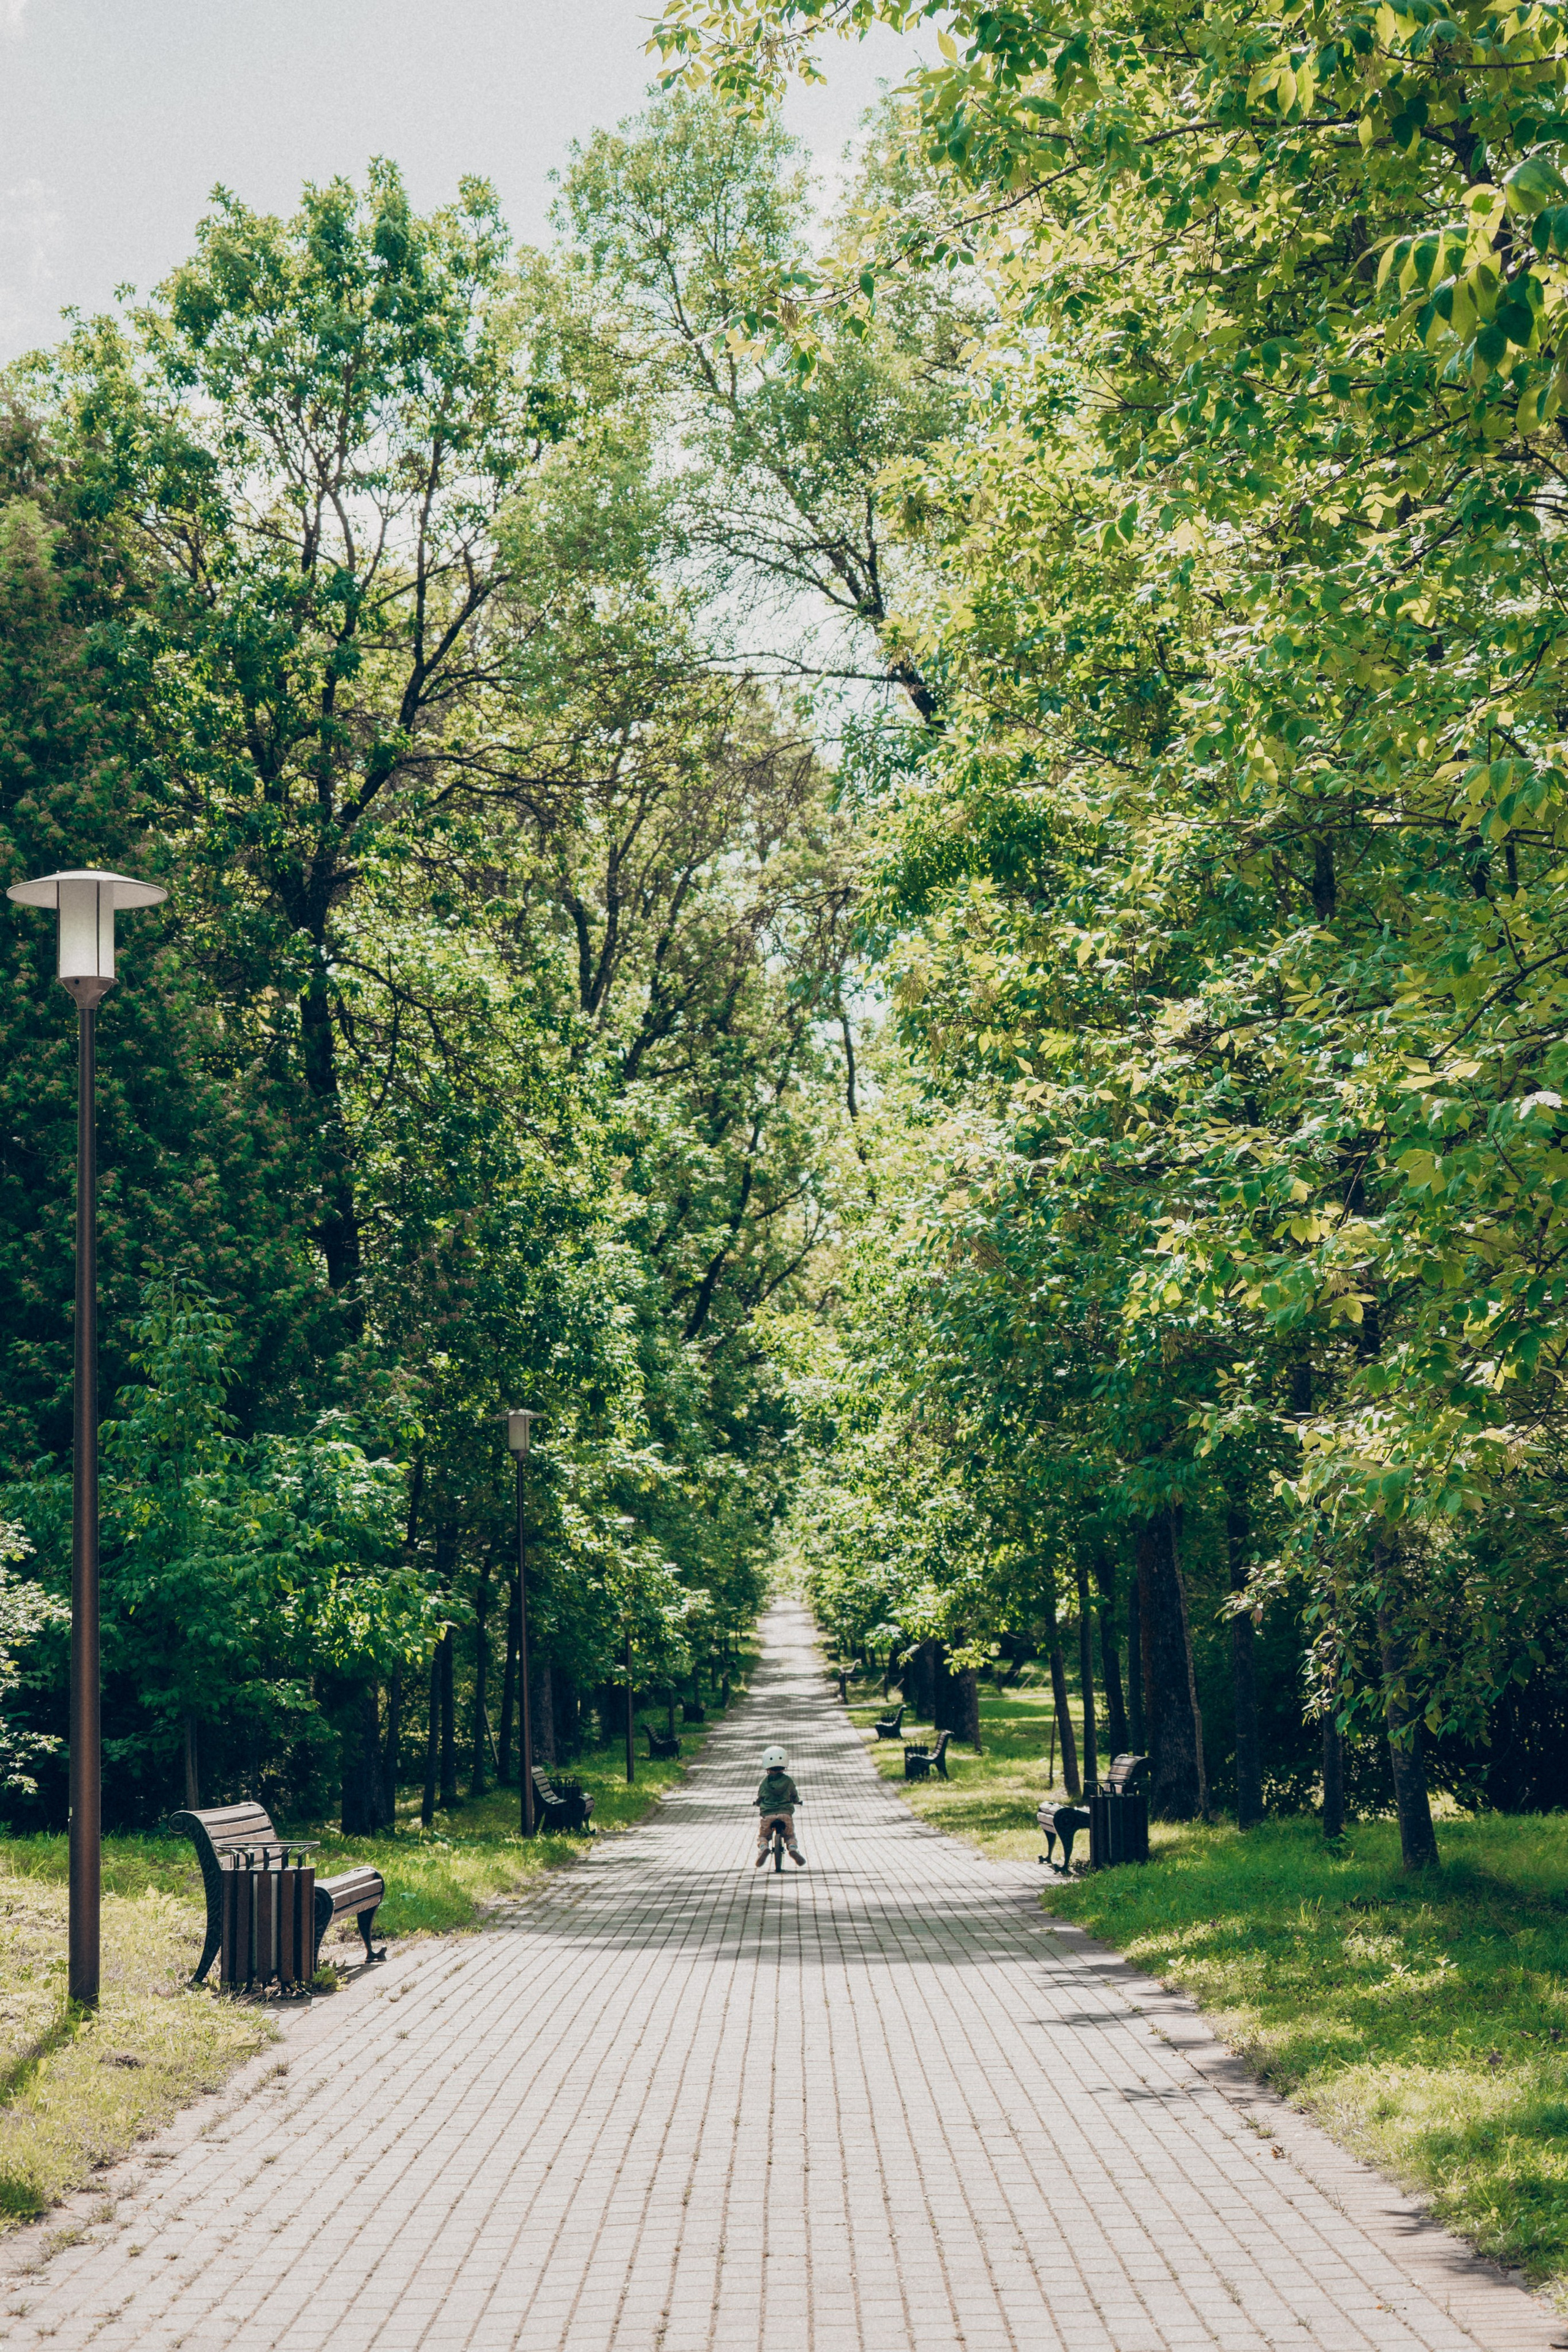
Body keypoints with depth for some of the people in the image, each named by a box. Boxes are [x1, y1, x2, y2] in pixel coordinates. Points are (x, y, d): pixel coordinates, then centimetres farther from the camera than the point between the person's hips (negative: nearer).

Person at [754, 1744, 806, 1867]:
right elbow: (795, 1797, 19)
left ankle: (763, 1847, -13)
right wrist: (796, 1801, 43)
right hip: (786, 1813, 1)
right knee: (790, 1835, 23)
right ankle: (793, 1848, -10)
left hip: (768, 1814, -1)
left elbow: (759, 1800, 15)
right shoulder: (788, 1781, 6)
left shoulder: (765, 1782, 5)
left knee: (762, 1835, 21)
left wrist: (759, 1804, 39)